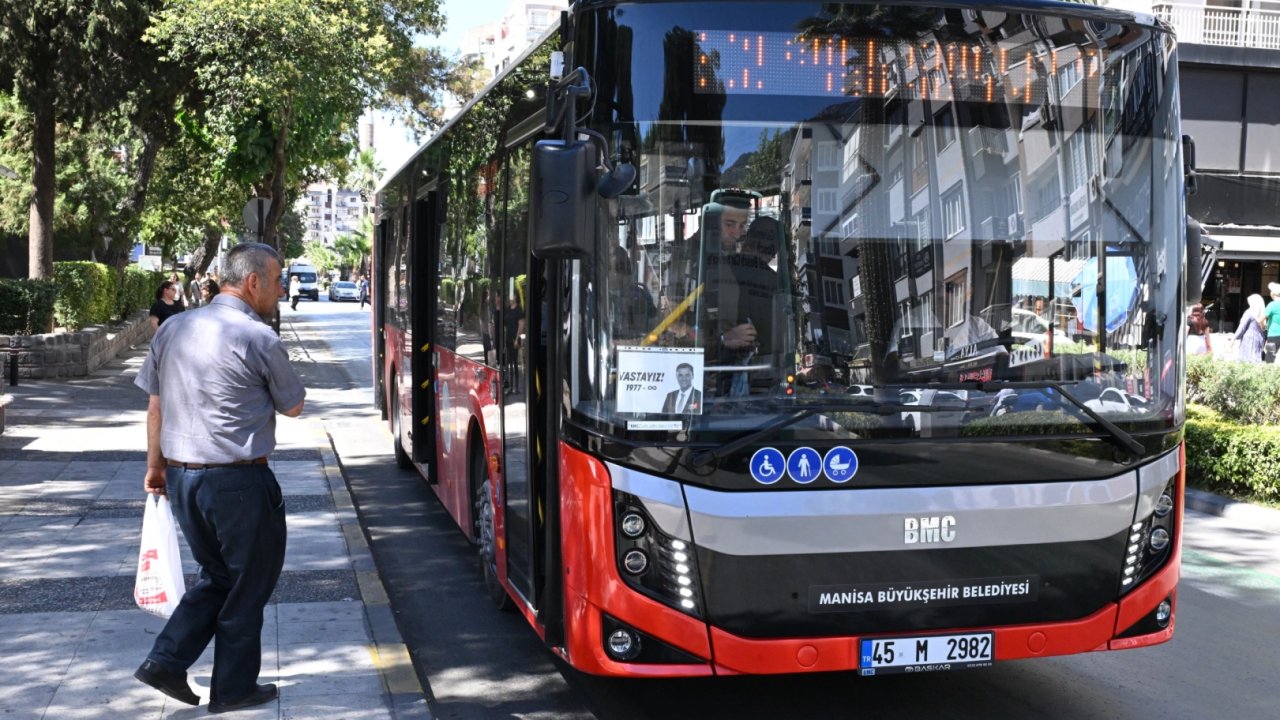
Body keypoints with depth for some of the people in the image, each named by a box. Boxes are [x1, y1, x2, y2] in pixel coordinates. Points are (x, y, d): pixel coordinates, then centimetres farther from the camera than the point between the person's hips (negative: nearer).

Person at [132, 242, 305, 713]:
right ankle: (233, 688, 18)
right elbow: (293, 407, -1)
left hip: (180, 477, 7)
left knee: (216, 576, 23)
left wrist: (155, 466, 21)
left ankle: (166, 661, 13)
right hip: (238, 483, -7)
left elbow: (155, 405, 12)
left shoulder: (173, 329, 6)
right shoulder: (257, 338, -13)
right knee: (249, 584, 10)